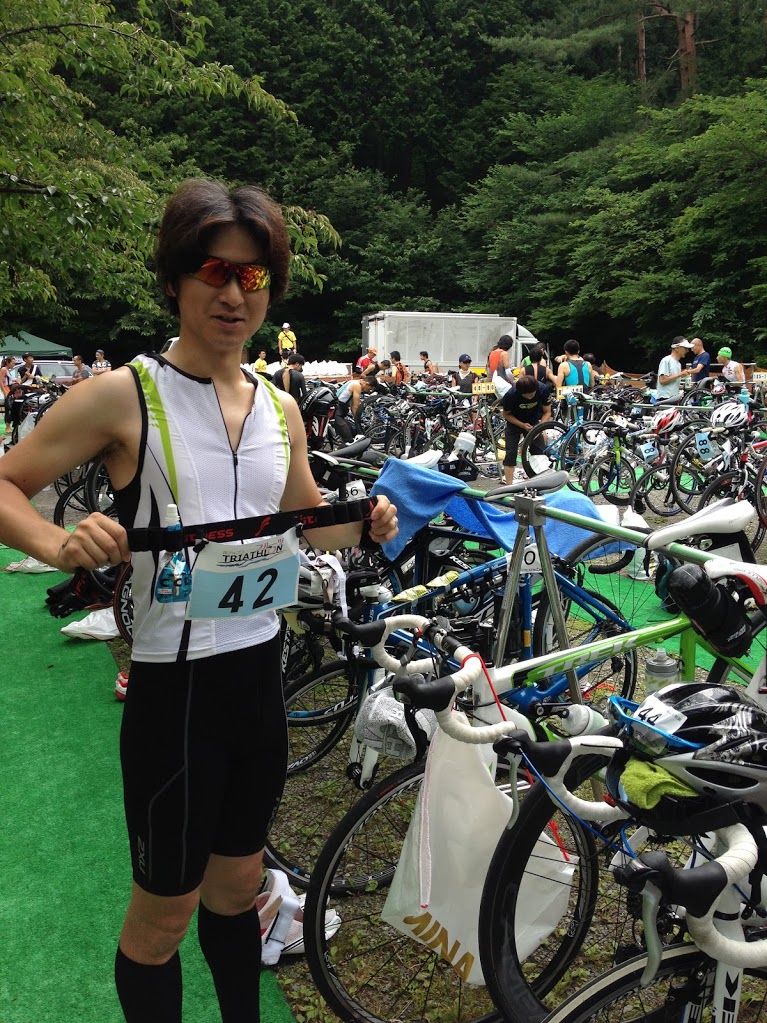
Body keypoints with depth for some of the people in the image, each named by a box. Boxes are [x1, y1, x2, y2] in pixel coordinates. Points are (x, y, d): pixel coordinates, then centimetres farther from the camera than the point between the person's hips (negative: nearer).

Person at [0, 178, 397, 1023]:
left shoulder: (280, 407, 5)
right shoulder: (123, 395, -11)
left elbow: (307, 525, 14)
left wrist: (364, 526, -6)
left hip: (259, 671, 5)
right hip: (172, 684, -5)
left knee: (237, 883, 24)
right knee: (165, 908, 12)